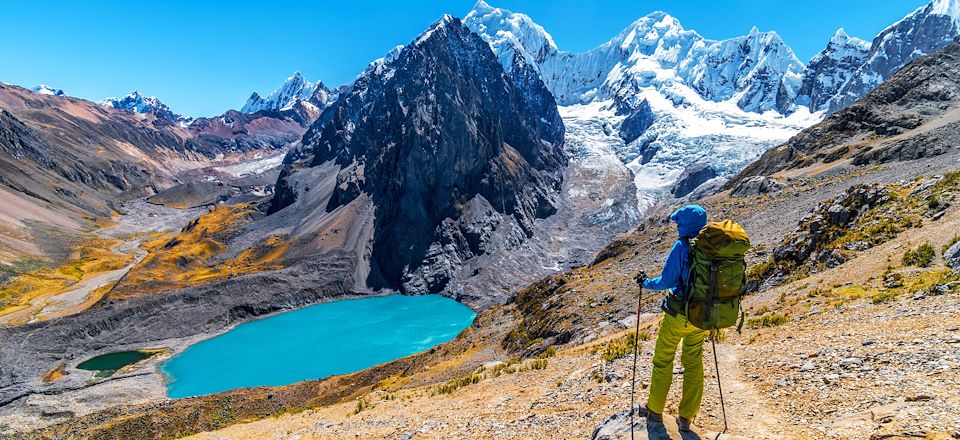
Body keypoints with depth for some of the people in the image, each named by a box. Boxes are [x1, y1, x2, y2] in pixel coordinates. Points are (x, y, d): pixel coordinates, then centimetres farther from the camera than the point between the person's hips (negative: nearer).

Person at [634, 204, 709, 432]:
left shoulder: (682, 246, -18)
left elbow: (667, 281, -18)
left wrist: (646, 282, 0)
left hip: (678, 313, -5)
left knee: (663, 360, 12)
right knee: (694, 364, 17)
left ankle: (655, 410, 25)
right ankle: (686, 417, 26)